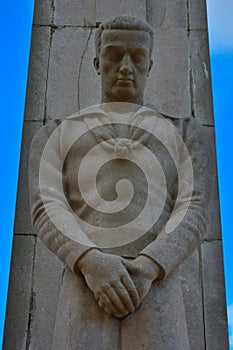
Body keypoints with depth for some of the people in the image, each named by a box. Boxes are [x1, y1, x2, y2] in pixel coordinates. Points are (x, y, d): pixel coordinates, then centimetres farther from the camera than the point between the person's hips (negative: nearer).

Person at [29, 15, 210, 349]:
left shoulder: (185, 133, 20)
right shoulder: (55, 135, 20)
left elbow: (193, 215, 5)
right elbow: (47, 211, 3)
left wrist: (146, 270, -16)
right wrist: (91, 262, -19)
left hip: (156, 287, 0)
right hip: (86, 288, 0)